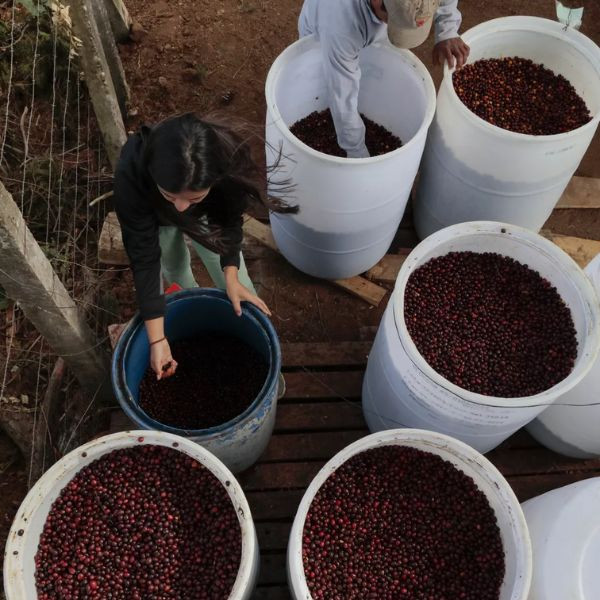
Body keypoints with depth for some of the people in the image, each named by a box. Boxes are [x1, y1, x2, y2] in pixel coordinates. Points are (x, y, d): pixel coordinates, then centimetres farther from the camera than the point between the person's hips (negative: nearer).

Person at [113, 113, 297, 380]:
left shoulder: (229, 160, -43)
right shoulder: (131, 175, -45)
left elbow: (230, 220, -21)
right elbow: (144, 257, -35)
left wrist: (231, 276, -32)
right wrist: (157, 339, -34)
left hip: (208, 213, 1)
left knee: (236, 285, 4)